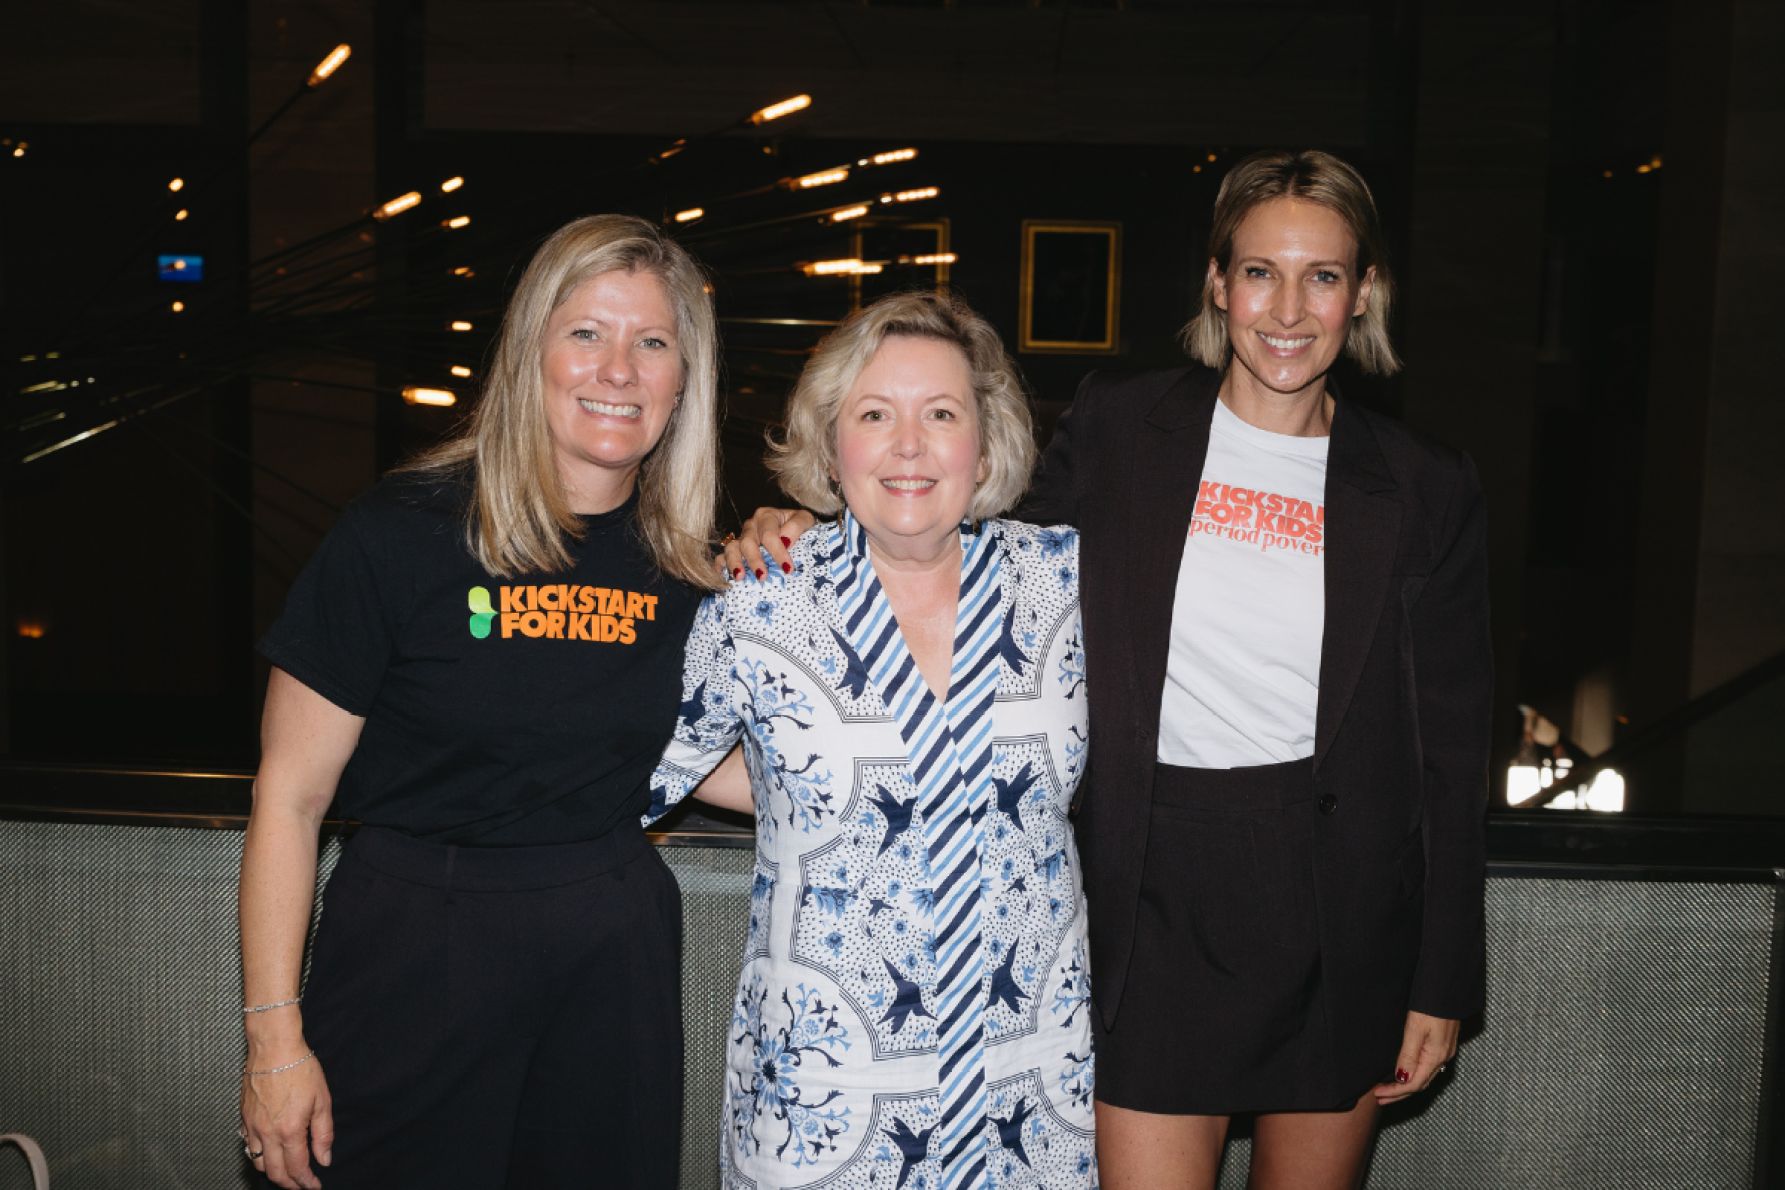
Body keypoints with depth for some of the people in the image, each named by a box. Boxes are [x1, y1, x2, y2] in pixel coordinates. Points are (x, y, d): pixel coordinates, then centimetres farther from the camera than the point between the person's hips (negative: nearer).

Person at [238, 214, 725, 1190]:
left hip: (616, 944, 4)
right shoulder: (402, 534, -12)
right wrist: (275, 1035, -10)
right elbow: (289, 794, -8)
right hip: (415, 946, -3)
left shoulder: (687, 562, 0)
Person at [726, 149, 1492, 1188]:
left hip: (1347, 902, 1)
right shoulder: (1117, 428, 0)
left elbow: (1451, 752, 3)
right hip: (1161, 890, -1)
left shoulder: (1426, 491, 1)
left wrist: (1443, 984, 1)